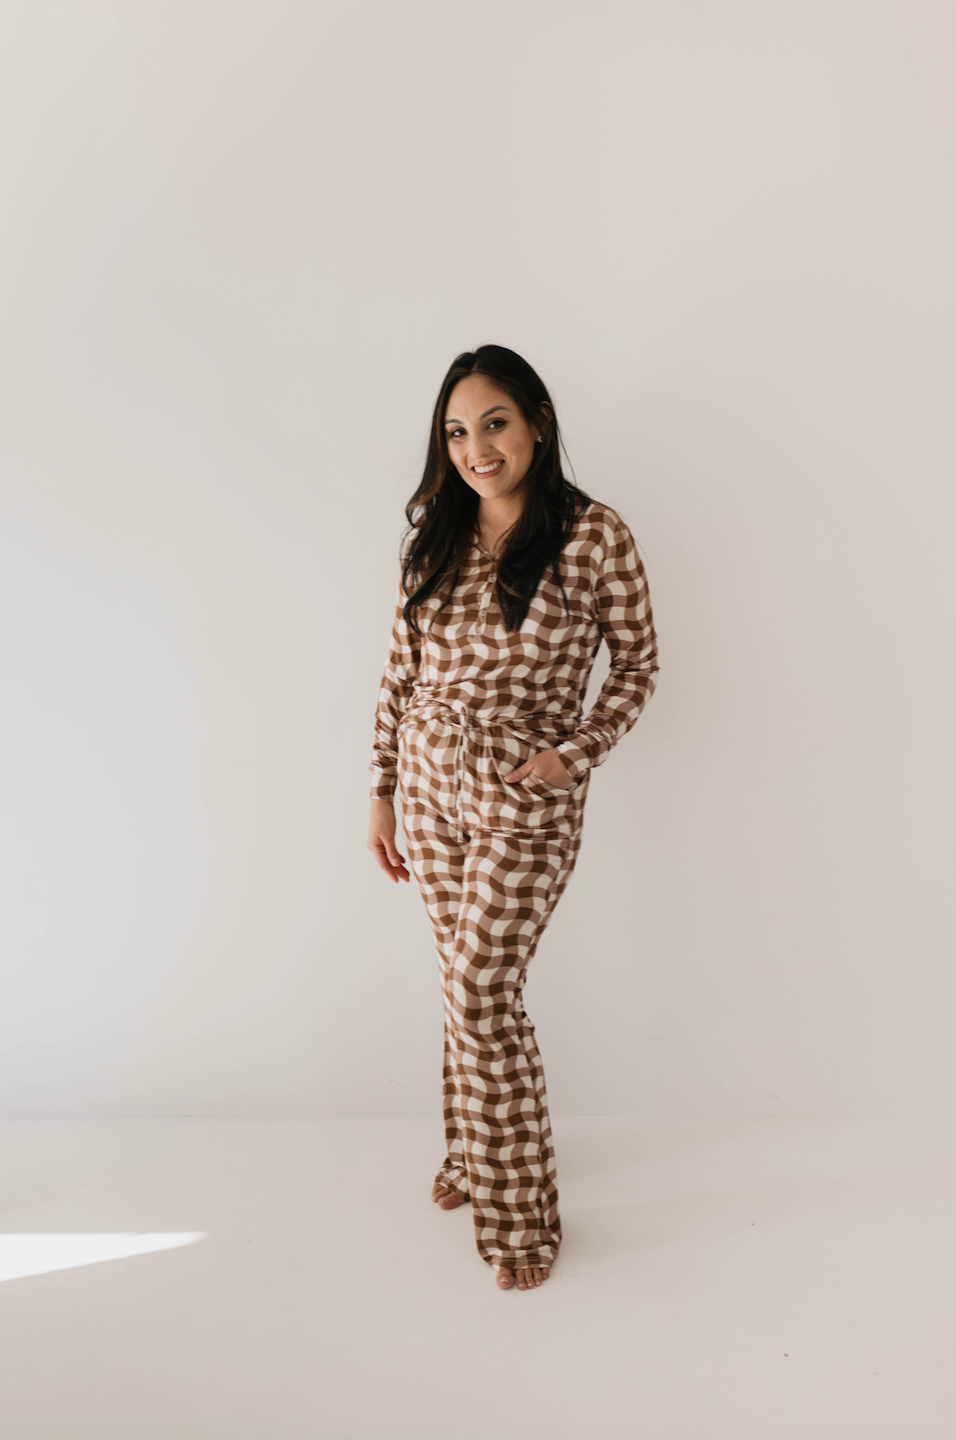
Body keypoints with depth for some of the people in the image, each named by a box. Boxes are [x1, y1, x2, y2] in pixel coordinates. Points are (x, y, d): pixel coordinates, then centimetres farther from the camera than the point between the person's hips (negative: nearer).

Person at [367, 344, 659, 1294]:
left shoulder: (594, 537, -11)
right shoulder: (432, 538, 2)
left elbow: (638, 664, -2)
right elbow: (401, 671, 7)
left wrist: (578, 753, -15)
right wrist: (382, 791, 8)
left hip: (526, 800, -5)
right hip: (430, 787, 5)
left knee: (480, 992, -4)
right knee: (468, 982, 15)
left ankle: (518, 1209, 16)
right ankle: (473, 1154, 37)